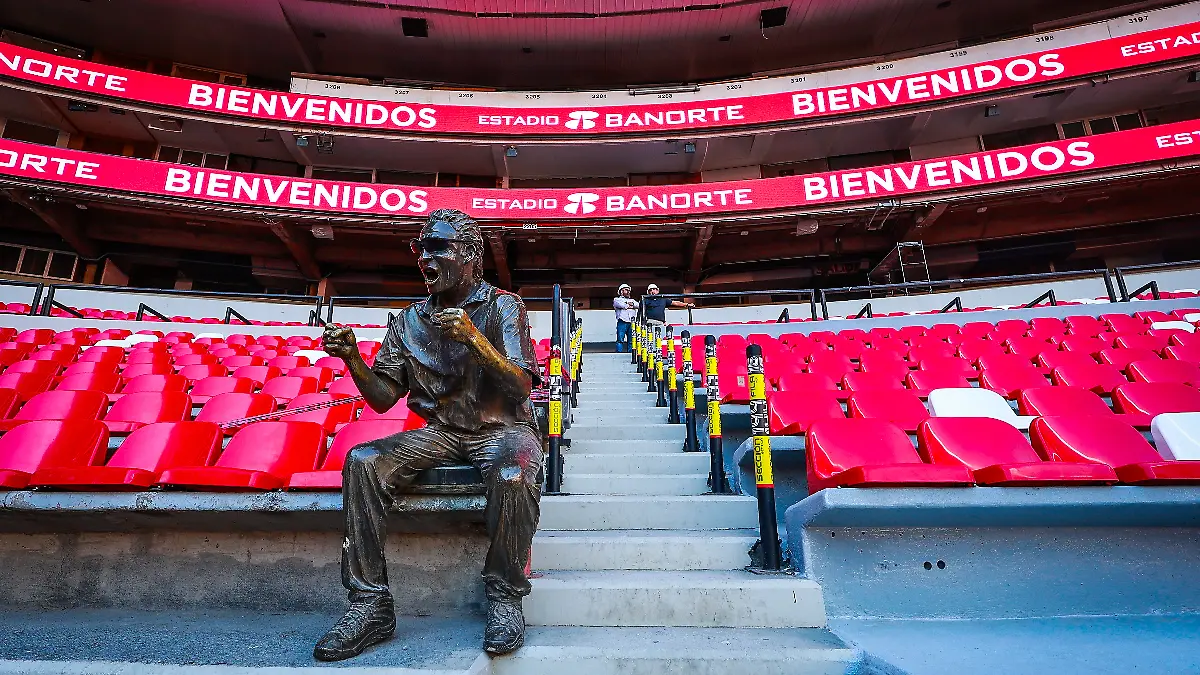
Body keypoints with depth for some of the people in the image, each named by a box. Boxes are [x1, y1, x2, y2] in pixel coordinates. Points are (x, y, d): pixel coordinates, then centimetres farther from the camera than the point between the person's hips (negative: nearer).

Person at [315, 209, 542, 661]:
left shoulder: (503, 306, -3)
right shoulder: (409, 321, 9)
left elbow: (520, 389, -14)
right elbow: (383, 398, 8)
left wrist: (473, 338, -29)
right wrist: (351, 358, -11)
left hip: (502, 428, -4)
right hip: (440, 432, 4)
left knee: (513, 475, -36)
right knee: (362, 462, -20)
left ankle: (505, 596, -12)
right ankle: (371, 605, -11)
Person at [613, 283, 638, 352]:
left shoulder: (632, 300, 29)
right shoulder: (617, 299, 15)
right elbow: (619, 304, -9)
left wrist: (632, 304, -7)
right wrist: (629, 306, 4)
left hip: (632, 322, 4)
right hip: (622, 321, -4)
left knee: (631, 340, 1)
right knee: (620, 340, -10)